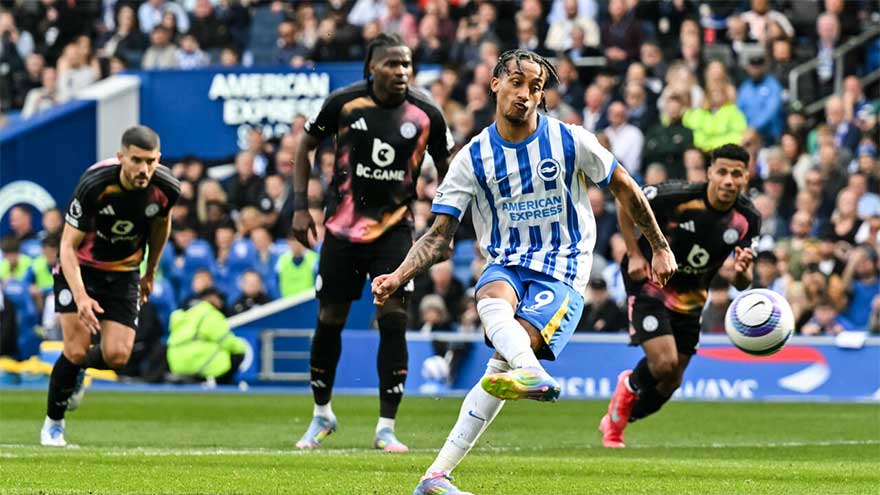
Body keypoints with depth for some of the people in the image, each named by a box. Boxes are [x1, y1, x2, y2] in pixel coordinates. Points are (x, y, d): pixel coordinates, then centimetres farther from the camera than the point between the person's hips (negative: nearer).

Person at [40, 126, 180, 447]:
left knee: (117, 356, -10)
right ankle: (53, 423, 10)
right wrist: (81, 297, -39)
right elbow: (68, 246, -26)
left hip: (123, 273, 3)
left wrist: (150, 273, 17)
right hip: (81, 268, -3)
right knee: (76, 351, -14)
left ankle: (79, 367, 26)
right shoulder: (94, 185, -30)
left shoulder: (166, 188, -18)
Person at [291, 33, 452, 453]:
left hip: (394, 229, 0)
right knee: (330, 320, 6)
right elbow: (305, 145, 6)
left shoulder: (425, 113, -7)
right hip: (342, 229, 0)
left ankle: (386, 428, -6)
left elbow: (446, 167, 9)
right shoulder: (344, 102, -9)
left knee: (393, 319, -12)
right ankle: (321, 415, 27)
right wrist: (300, 206, 1)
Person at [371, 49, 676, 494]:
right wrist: (398, 277, -12)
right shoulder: (473, 157, 1)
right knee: (490, 301, -37)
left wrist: (660, 248, 15)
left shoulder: (570, 141, -3)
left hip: (561, 271, -2)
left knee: (503, 360, -24)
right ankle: (533, 374, -67)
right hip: (506, 265, 2)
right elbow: (439, 235, 4)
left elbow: (625, 189, 11)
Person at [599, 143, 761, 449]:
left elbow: (742, 284, -7)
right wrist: (635, 254, -13)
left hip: (690, 298, 5)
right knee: (664, 362, -22)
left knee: (671, 382, 8)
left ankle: (616, 422, 34)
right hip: (649, 283, -5)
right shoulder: (677, 197, -26)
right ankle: (629, 387, 13)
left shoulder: (748, 219, -13)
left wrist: (742, 271, -31)